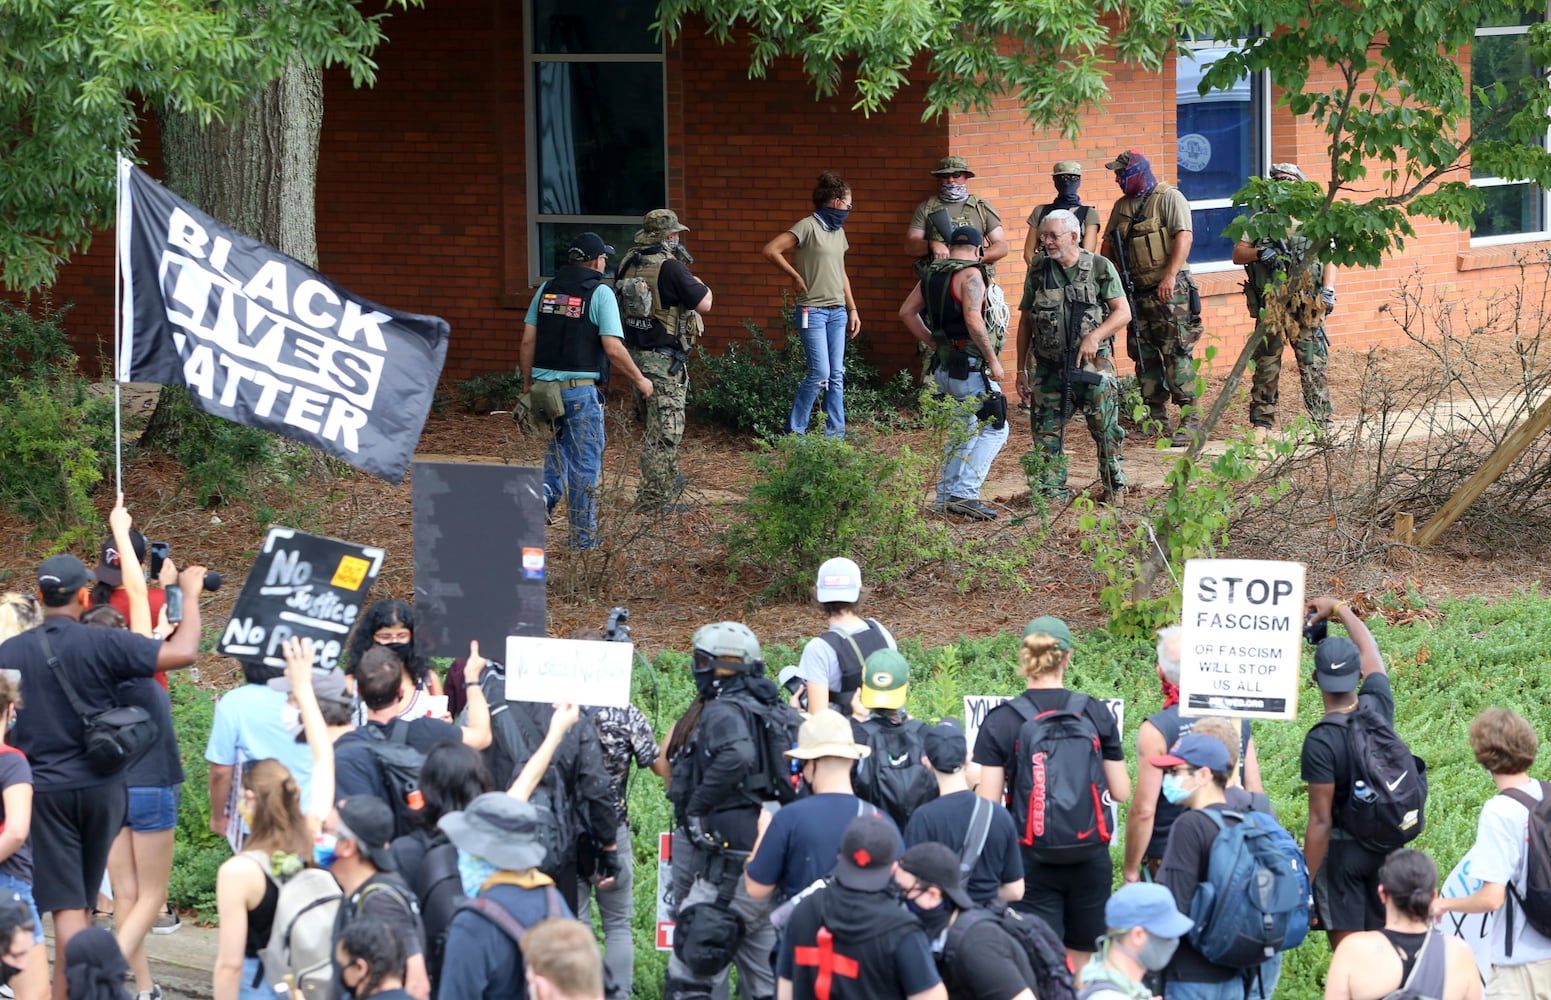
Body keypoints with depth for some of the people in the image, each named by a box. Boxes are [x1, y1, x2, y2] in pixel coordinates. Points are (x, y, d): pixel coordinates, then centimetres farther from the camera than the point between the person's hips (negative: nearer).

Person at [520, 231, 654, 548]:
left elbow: (528, 341, 7)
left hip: (545, 388, 5)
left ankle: (543, 497, 0)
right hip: (581, 390, -5)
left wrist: (529, 385, 17)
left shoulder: (547, 289, 8)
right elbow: (612, 347, -14)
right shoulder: (600, 293, -8)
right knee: (585, 464, 4)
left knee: (560, 450, 23)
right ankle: (583, 540, 9)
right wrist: (640, 380, 0)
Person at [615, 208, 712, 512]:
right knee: (664, 429, -2)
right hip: (664, 359, -8)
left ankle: (669, 482, 37)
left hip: (635, 352, 8)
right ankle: (653, 499, -1)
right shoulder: (670, 268, -19)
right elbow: (704, 305, -16)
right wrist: (701, 286, 7)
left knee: (659, 424, 23)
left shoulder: (628, 265, 4)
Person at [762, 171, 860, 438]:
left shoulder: (838, 232, 15)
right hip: (812, 312, -8)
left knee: (837, 375, 5)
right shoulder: (808, 227, -10)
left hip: (837, 312, 8)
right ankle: (794, 431, -1)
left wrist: (852, 309, 19)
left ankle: (835, 433, 10)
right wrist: (796, 277, -10)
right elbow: (770, 250, -17)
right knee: (820, 373, -12)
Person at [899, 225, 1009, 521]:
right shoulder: (970, 275, -14)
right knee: (994, 429, -5)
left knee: (964, 431, 21)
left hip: (944, 367, 9)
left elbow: (907, 312, 17)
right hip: (970, 367, -9)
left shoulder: (932, 274, 11)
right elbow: (973, 321, -24)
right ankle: (964, 493, -15)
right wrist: (993, 360, -16)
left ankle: (946, 495, 22)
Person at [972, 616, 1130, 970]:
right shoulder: (1096, 714, -1)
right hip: (1091, 858, 2)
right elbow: (1121, 792, 5)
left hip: (1032, 860, -2)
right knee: (1083, 962, 15)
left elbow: (988, 802, -9)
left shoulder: (1000, 721, -7)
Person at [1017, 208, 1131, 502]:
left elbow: (1123, 312, -3)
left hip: (1093, 361, -3)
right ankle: (1052, 492, 9)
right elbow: (1025, 323, 12)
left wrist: (1094, 336, -19)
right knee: (1047, 431, 0)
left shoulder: (1100, 268, -1)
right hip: (1049, 365, 3)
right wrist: (1021, 370, 10)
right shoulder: (1038, 273, 7)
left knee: (1105, 425, -3)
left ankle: (1115, 486, 14)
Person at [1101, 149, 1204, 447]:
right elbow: (1108, 245, 22)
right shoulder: (1121, 206, 17)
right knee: (1145, 356, 8)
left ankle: (1189, 419, -9)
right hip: (1136, 293, 8)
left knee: (1176, 354, -10)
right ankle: (1157, 419, 14)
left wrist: (1170, 275, -26)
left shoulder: (1169, 199, -6)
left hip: (1169, 290, -8)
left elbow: (1184, 236, -17)